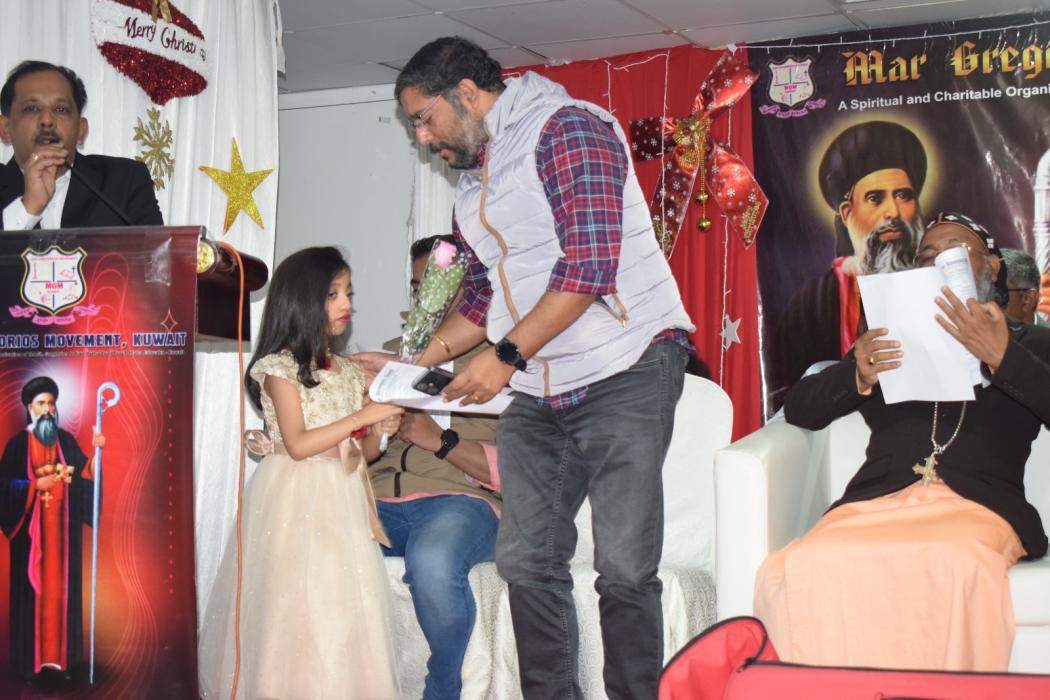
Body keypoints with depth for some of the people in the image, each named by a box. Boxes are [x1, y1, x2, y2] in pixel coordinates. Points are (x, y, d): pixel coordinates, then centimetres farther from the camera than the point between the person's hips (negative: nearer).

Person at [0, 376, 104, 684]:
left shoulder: (66, 441, 8)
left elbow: (85, 475, -1)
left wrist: (96, 452, -17)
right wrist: (38, 484, -19)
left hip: (62, 528, 3)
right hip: (31, 528, -3)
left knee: (61, 587, 4)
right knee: (31, 589, -2)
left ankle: (60, 657, 8)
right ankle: (30, 660, 3)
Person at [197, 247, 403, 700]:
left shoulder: (348, 373, 13)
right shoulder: (280, 368, -5)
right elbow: (298, 444, -14)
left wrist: (379, 431, -6)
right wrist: (361, 417, -14)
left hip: (341, 501, 6)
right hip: (297, 504, -6)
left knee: (343, 606, 1)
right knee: (298, 606, -6)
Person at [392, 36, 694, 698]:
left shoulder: (567, 130, -10)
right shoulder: (473, 179, 18)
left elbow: (590, 266, -20)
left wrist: (506, 357, -18)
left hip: (625, 372, -8)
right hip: (538, 392, 9)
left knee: (623, 568, -9)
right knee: (526, 560, 4)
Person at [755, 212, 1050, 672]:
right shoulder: (888, 341, 29)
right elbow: (798, 409, 21)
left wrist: (1002, 358, -11)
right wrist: (856, 375, 1)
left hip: (977, 505, -2)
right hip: (876, 502, 2)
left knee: (952, 565, -40)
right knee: (803, 570, -33)